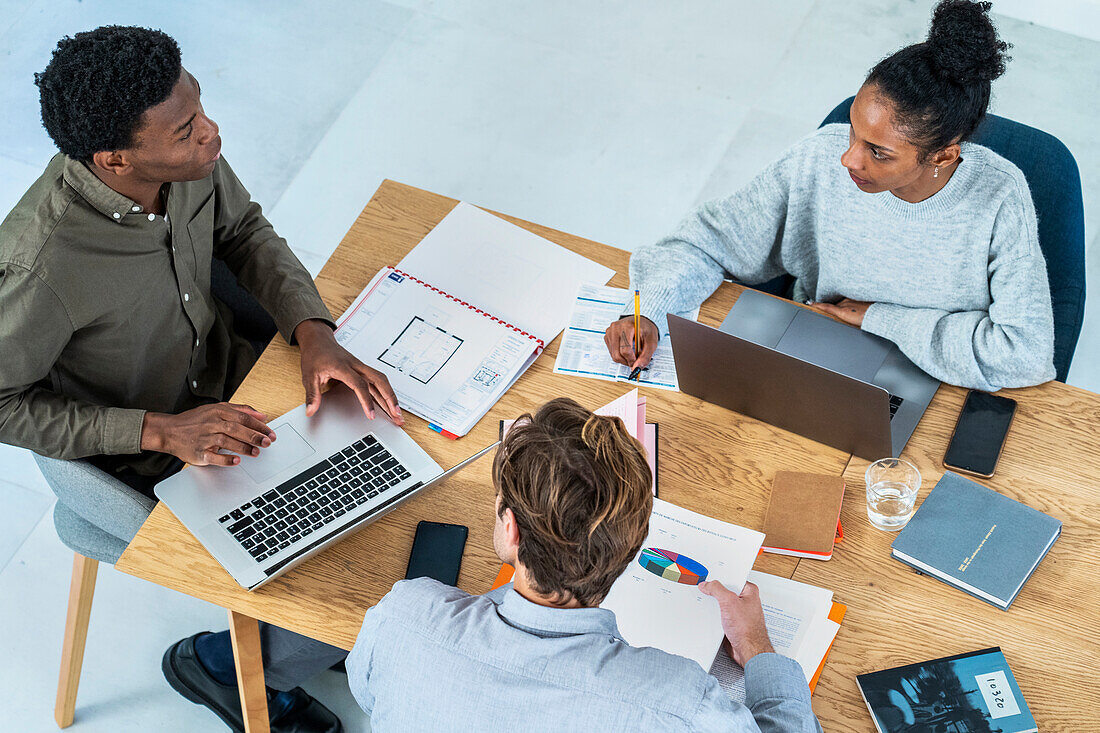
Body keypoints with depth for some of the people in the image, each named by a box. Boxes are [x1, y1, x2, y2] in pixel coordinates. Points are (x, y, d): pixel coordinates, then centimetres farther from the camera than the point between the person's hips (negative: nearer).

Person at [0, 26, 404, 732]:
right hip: (147, 463, -6)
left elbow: (244, 230, 2)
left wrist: (315, 332, -13)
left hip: (226, 376, 7)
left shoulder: (188, 157, -19)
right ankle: (220, 662, 24)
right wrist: (161, 431, -26)